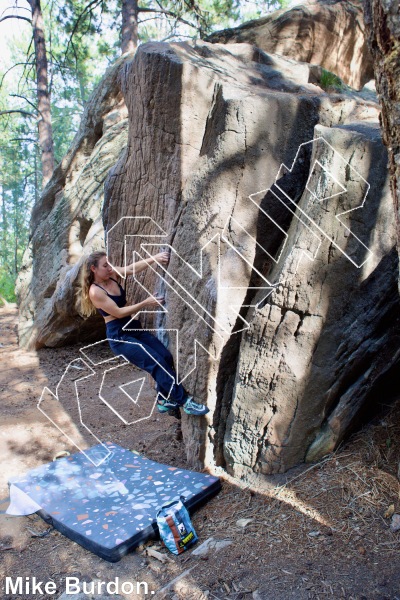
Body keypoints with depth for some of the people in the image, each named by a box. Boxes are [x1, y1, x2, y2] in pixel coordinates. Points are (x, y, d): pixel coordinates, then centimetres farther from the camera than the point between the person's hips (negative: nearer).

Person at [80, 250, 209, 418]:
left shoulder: (110, 277, 6)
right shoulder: (95, 291, -13)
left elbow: (131, 269, -3)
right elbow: (118, 313, -16)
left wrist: (154, 258, -18)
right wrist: (145, 303, -15)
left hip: (134, 328, 8)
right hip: (119, 337, -8)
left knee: (166, 356, -4)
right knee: (157, 362, -17)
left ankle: (164, 400, 12)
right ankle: (184, 400, -9)